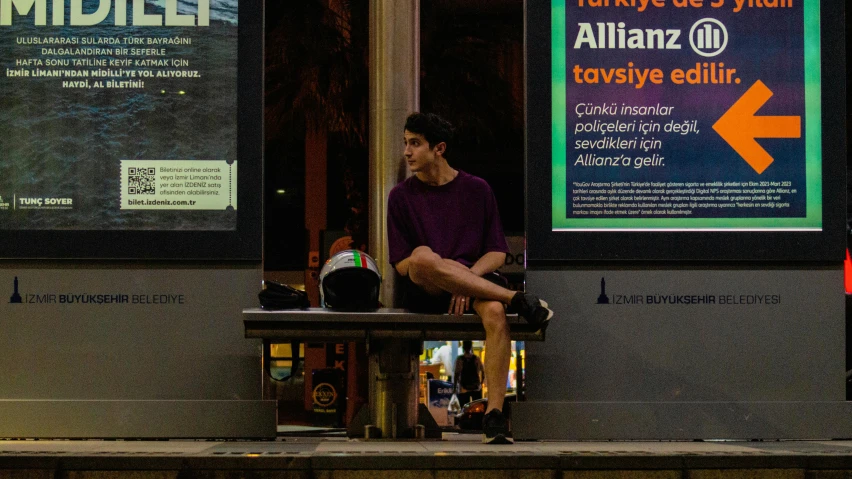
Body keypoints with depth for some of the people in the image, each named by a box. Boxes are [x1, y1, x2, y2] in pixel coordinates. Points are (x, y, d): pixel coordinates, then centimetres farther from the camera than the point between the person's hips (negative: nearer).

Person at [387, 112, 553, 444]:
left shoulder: (476, 190, 10)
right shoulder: (402, 196, 9)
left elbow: (498, 253, 7)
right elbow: (402, 263, 3)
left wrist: (467, 277, -13)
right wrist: (446, 269, -13)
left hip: (475, 281, 0)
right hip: (424, 293, 0)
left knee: (495, 311, -36)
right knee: (423, 256, -36)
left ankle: (494, 414, -38)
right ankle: (518, 299, -29)